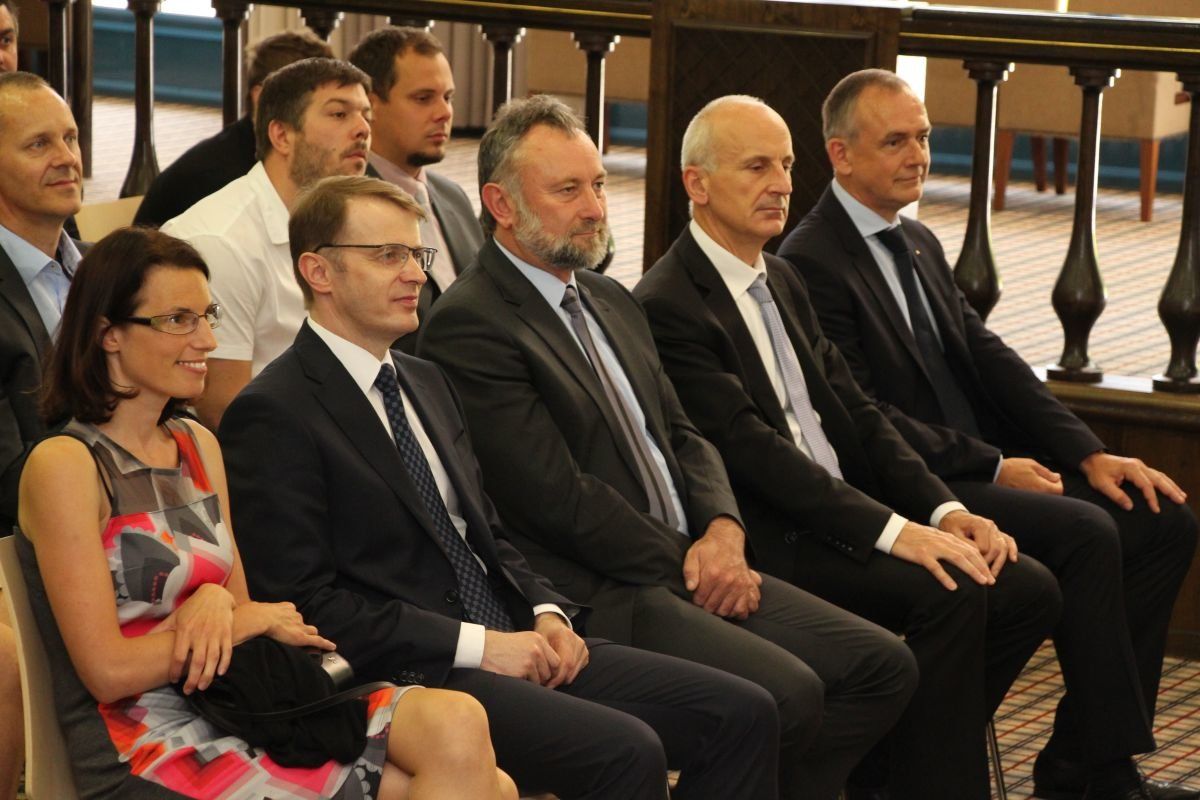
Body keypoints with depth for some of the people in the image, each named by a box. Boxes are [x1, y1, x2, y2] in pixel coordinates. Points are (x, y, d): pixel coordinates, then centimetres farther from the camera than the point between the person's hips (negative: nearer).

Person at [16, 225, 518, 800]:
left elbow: (240, 609, 13)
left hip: (235, 707, 7)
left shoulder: (199, 447, 16)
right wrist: (250, 621, -3)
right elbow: (107, 671, -11)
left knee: (457, 727, -21)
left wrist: (217, 600, -10)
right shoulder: (63, 466, -7)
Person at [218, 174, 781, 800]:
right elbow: (305, 602, -15)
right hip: (410, 677, -9)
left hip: (512, 643, 9)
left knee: (742, 714, -7)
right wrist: (476, 645, -17)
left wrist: (545, 612, 4)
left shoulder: (425, 382, 20)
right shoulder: (274, 415, -8)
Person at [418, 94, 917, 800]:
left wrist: (722, 530, -2)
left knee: (883, 666, -2)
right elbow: (558, 496, -17)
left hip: (691, 566, 9)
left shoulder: (612, 302, 19)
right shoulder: (470, 325, -12)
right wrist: (685, 566, -10)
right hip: (596, 595, -9)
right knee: (787, 693, -27)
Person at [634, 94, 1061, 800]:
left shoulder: (784, 284, 19)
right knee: (948, 596, -28)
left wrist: (944, 510, -3)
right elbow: (751, 449, -19)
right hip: (769, 542, -9)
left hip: (846, 517, 9)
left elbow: (858, 416, 15)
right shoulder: (667, 306, -12)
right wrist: (892, 531, -24)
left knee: (1030, 591, -6)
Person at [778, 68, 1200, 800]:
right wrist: (994, 467, -16)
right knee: (1087, 534, -27)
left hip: (988, 464, 9)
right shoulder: (813, 261, -11)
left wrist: (1089, 454, 0)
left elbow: (987, 356, 13)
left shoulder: (921, 244, 18)